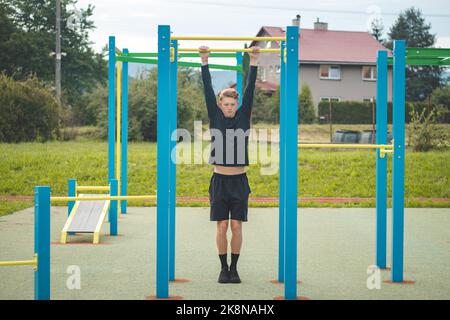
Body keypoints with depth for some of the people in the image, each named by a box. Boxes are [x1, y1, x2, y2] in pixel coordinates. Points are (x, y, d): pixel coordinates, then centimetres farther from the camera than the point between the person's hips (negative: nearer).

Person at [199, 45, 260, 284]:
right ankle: (223, 268, 11)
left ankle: (234, 268, 11)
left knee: (236, 226, 1)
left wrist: (253, 62, -2)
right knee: (222, 227, 0)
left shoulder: (243, 117, 4)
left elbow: (250, 89, 1)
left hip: (239, 181, 0)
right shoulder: (215, 118, 3)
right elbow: (208, 89, 1)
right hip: (220, 180, 0)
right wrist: (204, 61, -2)